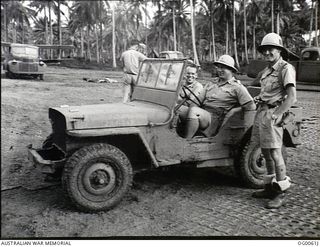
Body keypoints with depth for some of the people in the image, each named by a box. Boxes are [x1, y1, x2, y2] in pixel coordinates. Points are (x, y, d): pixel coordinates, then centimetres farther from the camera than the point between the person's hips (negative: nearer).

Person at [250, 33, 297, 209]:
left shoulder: (286, 68, -9)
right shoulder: (266, 71, 17)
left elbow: (291, 97, -18)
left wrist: (277, 114, -24)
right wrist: (259, 98, 13)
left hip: (273, 113, -9)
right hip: (261, 110, 9)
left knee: (274, 153, -9)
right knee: (265, 151, 13)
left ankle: (280, 193, -1)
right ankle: (270, 187, 26)